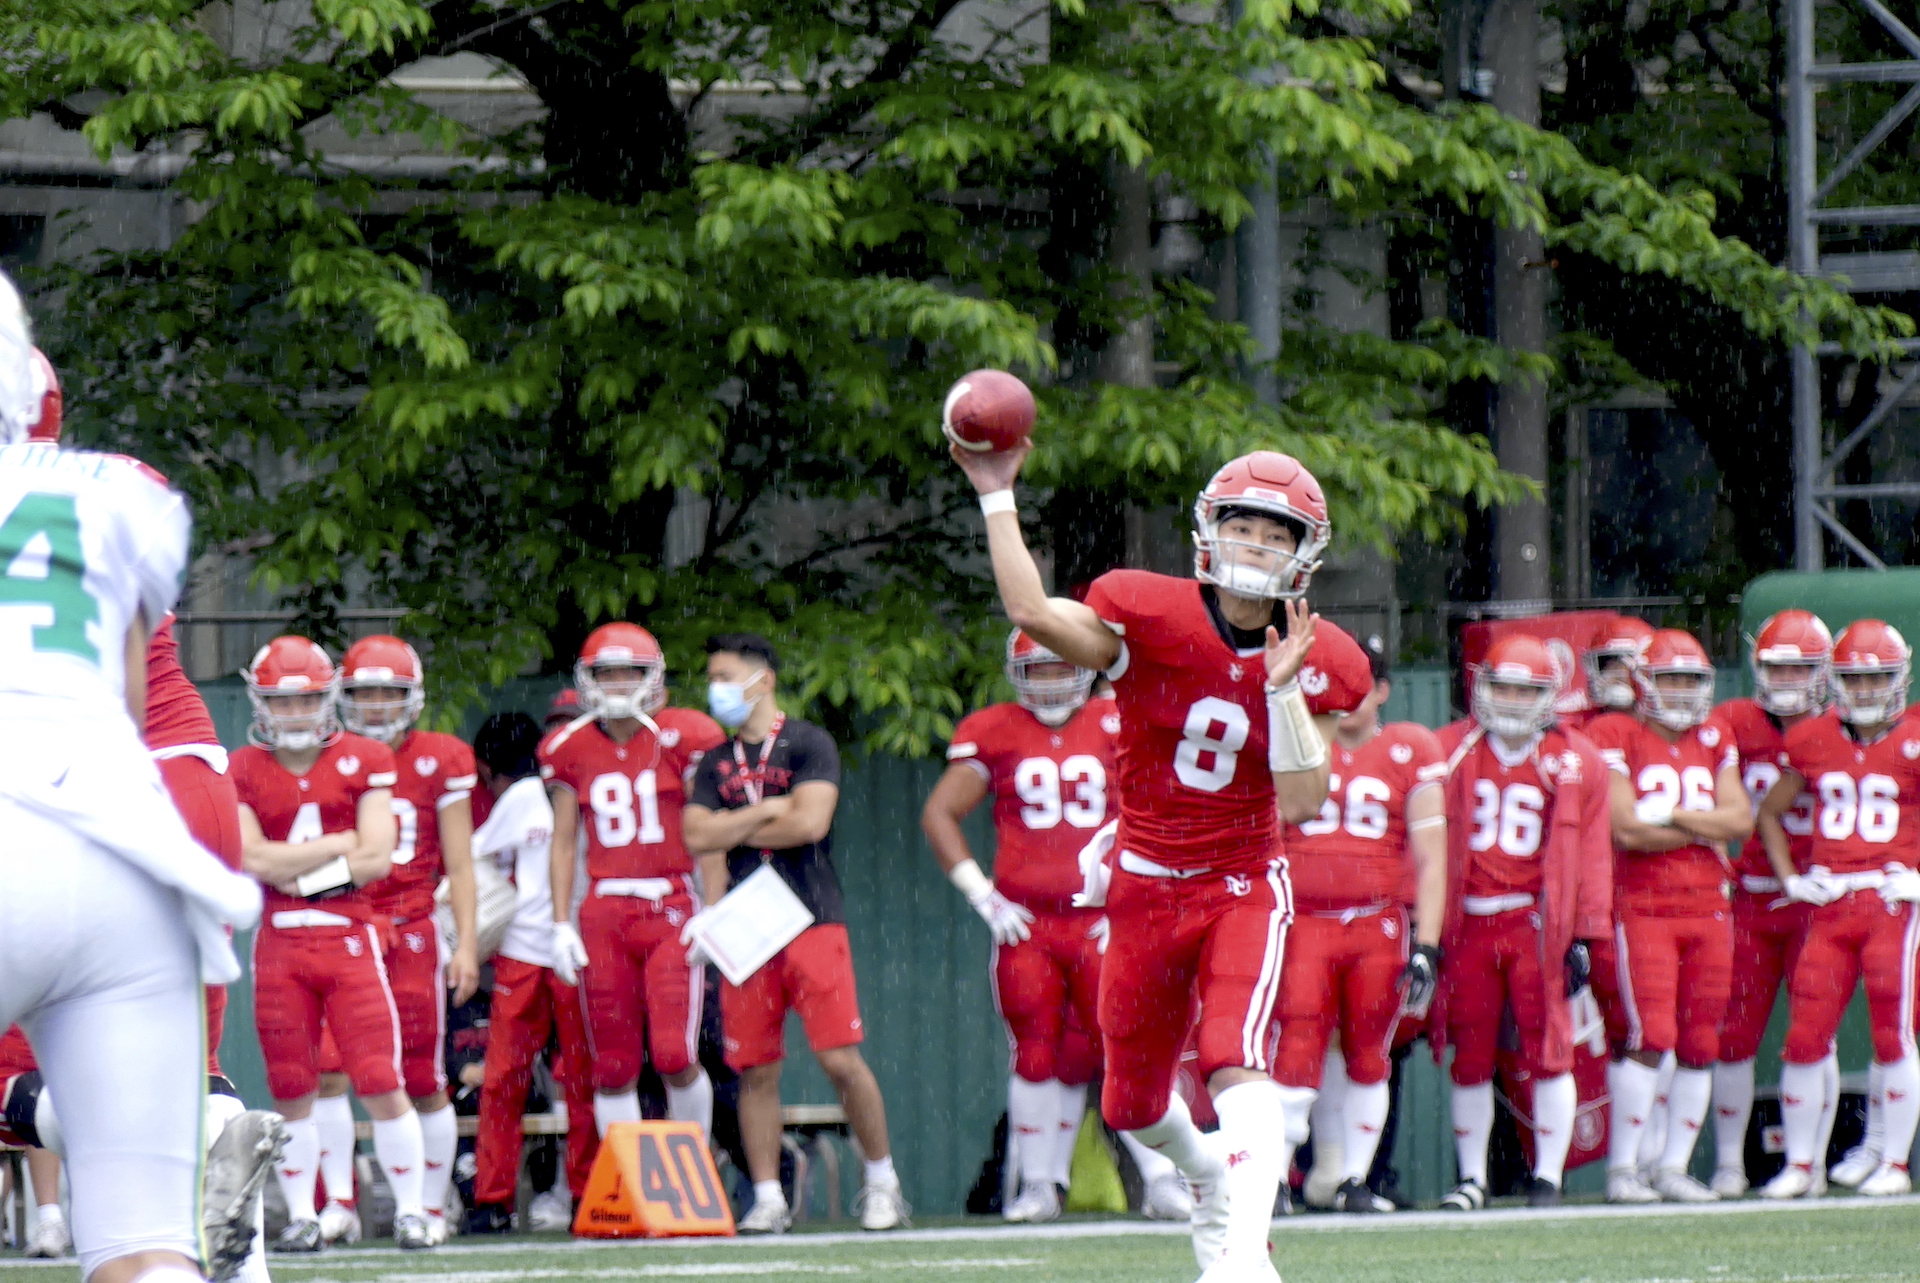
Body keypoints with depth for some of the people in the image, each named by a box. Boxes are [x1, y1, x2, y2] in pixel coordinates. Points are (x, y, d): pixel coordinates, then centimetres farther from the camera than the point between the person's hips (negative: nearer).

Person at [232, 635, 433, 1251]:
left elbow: (376, 860, -6)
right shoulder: (244, 771, 5)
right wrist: (341, 842, -8)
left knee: (382, 1087, -5)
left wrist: (291, 870, -8)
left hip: (351, 940, -1)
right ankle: (302, 1216, 15)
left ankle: (410, 1209, 5)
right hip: (280, 945, 1)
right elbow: (253, 859, -8)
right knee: (291, 1094, 5)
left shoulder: (363, 761, 2)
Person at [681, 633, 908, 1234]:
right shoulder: (715, 764, 15)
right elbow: (697, 838, 3)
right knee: (756, 1071, 2)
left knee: (841, 1059, -9)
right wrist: (768, 811, -5)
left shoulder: (809, 745, 0)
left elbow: (809, 823, -13)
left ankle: (882, 1182, 4)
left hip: (811, 920, -4)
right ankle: (768, 1198, 6)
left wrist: (730, 832, -2)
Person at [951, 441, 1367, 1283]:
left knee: (1236, 1064, -25)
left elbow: (1301, 803, -13)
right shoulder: (1153, 620, -12)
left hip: (1244, 886, -1)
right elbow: (1035, 614, -28)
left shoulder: (1315, 664, -5)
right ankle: (1207, 1174, 46)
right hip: (1147, 886, 1)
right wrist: (996, 497, -27)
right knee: (1132, 1103, 12)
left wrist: (1285, 686, -21)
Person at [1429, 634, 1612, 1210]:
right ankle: (1472, 1178, 15)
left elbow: (1592, 855, 6)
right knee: (1470, 1058, 6)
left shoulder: (1576, 762, 6)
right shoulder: (1453, 753, 9)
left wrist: (1583, 936, 0)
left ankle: (1548, 1175, 3)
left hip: (1538, 922, -2)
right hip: (1469, 925, 2)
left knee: (1549, 1053, -4)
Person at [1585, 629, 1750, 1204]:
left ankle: (1674, 1167, 11)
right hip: (1642, 909, -6)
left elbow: (1740, 819, 3)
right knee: (1650, 1036, -15)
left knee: (1700, 1045, 4)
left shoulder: (1714, 738, 14)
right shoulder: (1616, 738, -3)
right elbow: (1626, 829, -13)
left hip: (1708, 908, 6)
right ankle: (1622, 1168, -9)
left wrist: (1670, 817, -9)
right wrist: (1706, 828, -4)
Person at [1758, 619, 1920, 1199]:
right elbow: (1770, 811, 20)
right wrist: (1790, 878, 10)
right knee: (1804, 1038, 0)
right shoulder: (1814, 741, 8)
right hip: (1829, 905, 3)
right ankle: (1798, 1165, 8)